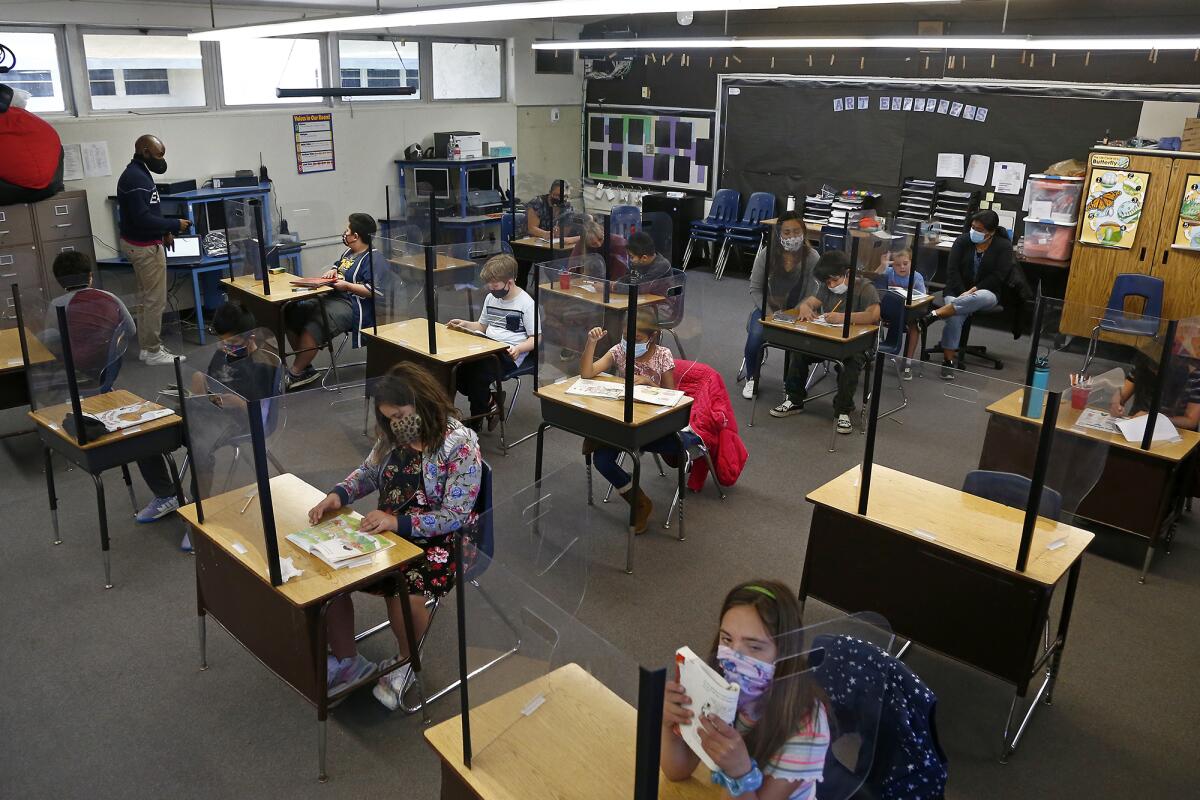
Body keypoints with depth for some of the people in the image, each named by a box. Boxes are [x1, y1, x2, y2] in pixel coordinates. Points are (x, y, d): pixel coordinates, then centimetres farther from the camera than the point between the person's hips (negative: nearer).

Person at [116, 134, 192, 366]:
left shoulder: (137, 173, 12)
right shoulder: (137, 178, -21)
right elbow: (142, 218, -26)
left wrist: (164, 232, 10)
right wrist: (175, 225, -16)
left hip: (139, 243, 11)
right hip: (145, 247, -11)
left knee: (146, 298, 16)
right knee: (155, 301, -3)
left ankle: (147, 346, 24)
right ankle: (153, 351, 5)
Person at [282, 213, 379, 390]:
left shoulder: (371, 258, -14)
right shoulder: (349, 252, 17)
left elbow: (372, 290, -23)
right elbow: (338, 264, 36)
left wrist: (346, 285, -19)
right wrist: (332, 271, 12)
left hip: (351, 305, -11)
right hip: (331, 297, 11)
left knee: (313, 326, -29)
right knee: (291, 313, 0)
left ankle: (295, 374, -14)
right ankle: (304, 367, 4)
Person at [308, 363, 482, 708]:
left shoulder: (460, 446, -18)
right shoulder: (394, 436, 3)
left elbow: (454, 517, -19)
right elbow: (368, 472, 17)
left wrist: (399, 522, -29)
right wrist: (339, 494, -5)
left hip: (441, 540, -6)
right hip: (389, 529, 7)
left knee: (403, 592, -33)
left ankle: (407, 661, 2)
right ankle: (346, 662, 6)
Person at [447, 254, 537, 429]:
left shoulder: (526, 303, -6)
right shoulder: (491, 298, 16)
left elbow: (535, 339, -6)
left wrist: (519, 348, -24)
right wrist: (465, 325, 9)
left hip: (509, 354, -7)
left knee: (478, 375, -31)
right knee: (455, 370, -20)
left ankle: (475, 425, -9)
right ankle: (490, 400, 2)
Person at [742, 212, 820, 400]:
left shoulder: (812, 257, -11)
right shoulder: (766, 253, -7)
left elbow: (812, 295, -9)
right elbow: (755, 288, -2)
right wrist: (769, 314, -13)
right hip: (768, 308, 1)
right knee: (756, 336, -28)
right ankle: (751, 378, 2)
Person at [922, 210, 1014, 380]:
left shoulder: (1004, 246, 0)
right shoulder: (962, 241, 4)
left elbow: (998, 276, -7)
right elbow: (952, 270, -3)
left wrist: (973, 290, -18)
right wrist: (963, 293, -16)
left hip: (985, 292, -1)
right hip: (957, 291, 1)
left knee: (982, 298, -41)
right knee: (955, 317, -34)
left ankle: (934, 315, -47)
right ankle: (948, 360, -33)